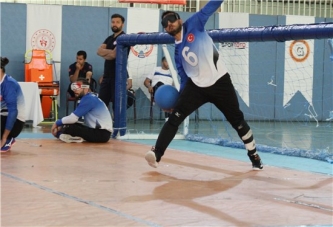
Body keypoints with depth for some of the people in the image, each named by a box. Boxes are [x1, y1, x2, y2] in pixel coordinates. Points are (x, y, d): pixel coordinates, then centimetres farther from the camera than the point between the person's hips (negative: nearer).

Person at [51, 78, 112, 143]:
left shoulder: (88, 99, -13)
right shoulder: (90, 98, 16)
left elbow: (73, 118, -15)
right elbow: (74, 118, 19)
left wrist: (57, 123, 0)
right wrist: (61, 125, 8)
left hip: (102, 133, -10)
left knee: (68, 127, -23)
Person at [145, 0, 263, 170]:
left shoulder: (194, 25, -4)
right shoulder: (177, 50, 8)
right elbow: (184, 76, 11)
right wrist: (181, 99, 3)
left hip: (219, 82, -3)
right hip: (196, 86, 3)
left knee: (237, 120, 7)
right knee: (175, 117, -13)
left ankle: (253, 155, 25)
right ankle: (156, 154, -16)